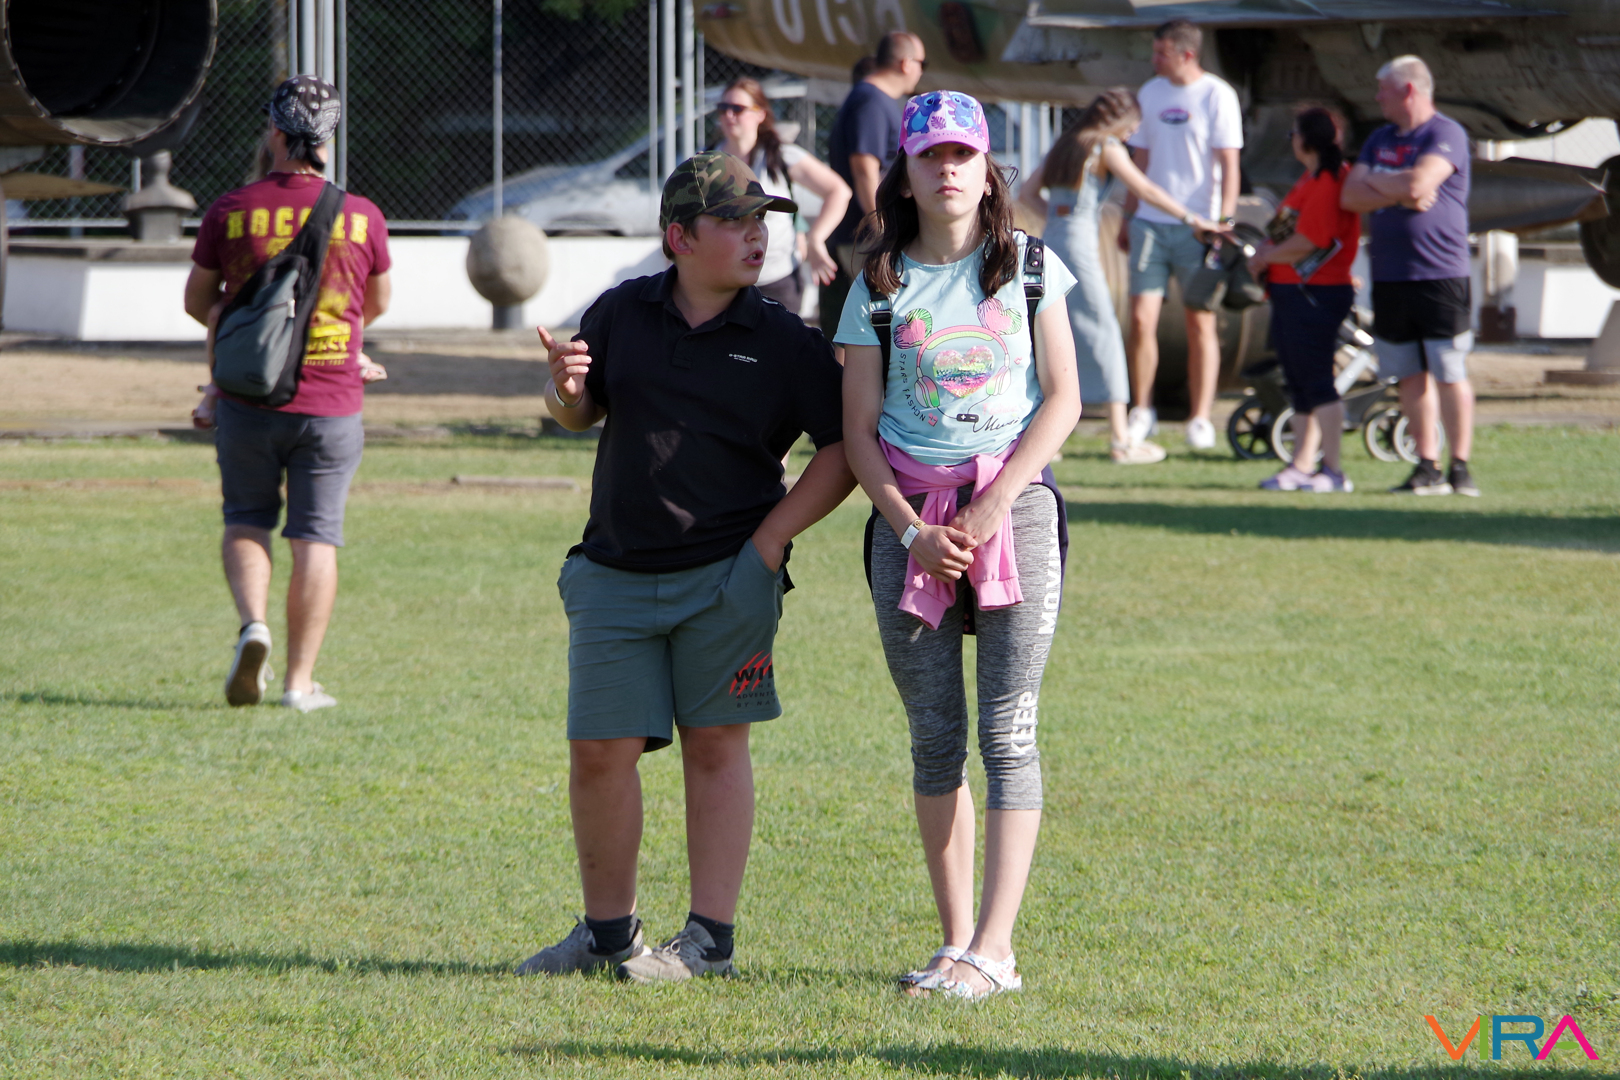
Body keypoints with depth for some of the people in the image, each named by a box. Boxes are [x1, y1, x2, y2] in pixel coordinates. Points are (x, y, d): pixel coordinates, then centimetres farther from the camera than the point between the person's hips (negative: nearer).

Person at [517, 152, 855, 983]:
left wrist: (769, 542, -9)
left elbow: (844, 448, -3)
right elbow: (581, 414, 18)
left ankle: (711, 937, 9)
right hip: (614, 573, 3)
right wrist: (565, 392, -7)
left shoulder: (786, 344, -4)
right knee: (598, 751, 2)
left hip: (726, 573, -3)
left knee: (715, 745, 2)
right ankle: (608, 929, 17)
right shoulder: (621, 314, 4)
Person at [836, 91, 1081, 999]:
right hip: (913, 516, 2)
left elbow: (1063, 400, 1)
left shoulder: (1028, 268, 5)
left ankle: (996, 948, -11)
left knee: (1009, 729, -8)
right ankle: (956, 942, 9)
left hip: (1015, 504, -2)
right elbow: (859, 430, 6)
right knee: (936, 736, 3)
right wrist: (913, 529, -8)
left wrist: (993, 507, -10)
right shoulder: (881, 285, 6)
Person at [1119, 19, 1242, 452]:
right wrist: (1127, 219, 17)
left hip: (1196, 226, -4)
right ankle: (1142, 412, 9)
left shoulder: (1217, 96, -4)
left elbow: (1228, 164, -6)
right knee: (1142, 319, -3)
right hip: (1151, 222, 4)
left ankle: (1200, 419, 5)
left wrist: (1224, 221, -15)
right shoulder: (1150, 92, 12)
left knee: (1200, 323, 0)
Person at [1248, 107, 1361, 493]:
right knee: (1299, 386, 13)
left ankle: (1334, 471, -9)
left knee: (1317, 384, -10)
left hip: (1317, 293, -11)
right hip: (1291, 293, 11)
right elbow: (1288, 231, 21)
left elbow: (1307, 242, -20)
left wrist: (1266, 257, -6)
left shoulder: (1329, 182, -16)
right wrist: (1265, 251, 2)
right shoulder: (1309, 180, 17)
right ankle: (1301, 466, 18)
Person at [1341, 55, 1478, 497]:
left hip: (1440, 274, -7)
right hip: (1389, 277, 7)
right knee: (1411, 376, 6)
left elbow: (1419, 183, -21)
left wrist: (1374, 182, -2)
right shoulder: (1380, 140, 16)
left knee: (1449, 373, -6)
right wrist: (1399, 193, -9)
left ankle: (1460, 468, -2)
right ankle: (1427, 468, 10)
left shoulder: (1445, 134, -6)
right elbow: (1350, 196, 7)